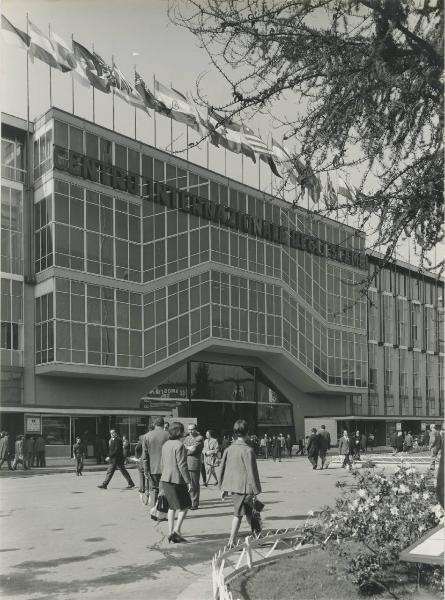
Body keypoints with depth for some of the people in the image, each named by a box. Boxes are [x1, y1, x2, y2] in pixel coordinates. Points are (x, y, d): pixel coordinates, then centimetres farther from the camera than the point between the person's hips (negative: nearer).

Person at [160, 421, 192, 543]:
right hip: (177, 479, -8)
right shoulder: (179, 445, -16)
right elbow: (182, 466, -18)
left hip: (165, 479, 8)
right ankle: (176, 530, -3)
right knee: (185, 505, 5)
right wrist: (188, 481, -13)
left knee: (172, 506, 15)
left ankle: (171, 532, 14)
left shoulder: (165, 445, 9)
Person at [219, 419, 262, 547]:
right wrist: (256, 491, -8)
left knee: (249, 512, 19)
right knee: (238, 514, 3)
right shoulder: (248, 450, -16)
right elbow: (251, 472, -15)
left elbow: (222, 469, 8)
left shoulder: (229, 449, 3)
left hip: (232, 486, 7)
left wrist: (223, 488, 17)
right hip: (243, 487, -7)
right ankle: (231, 542, 10)